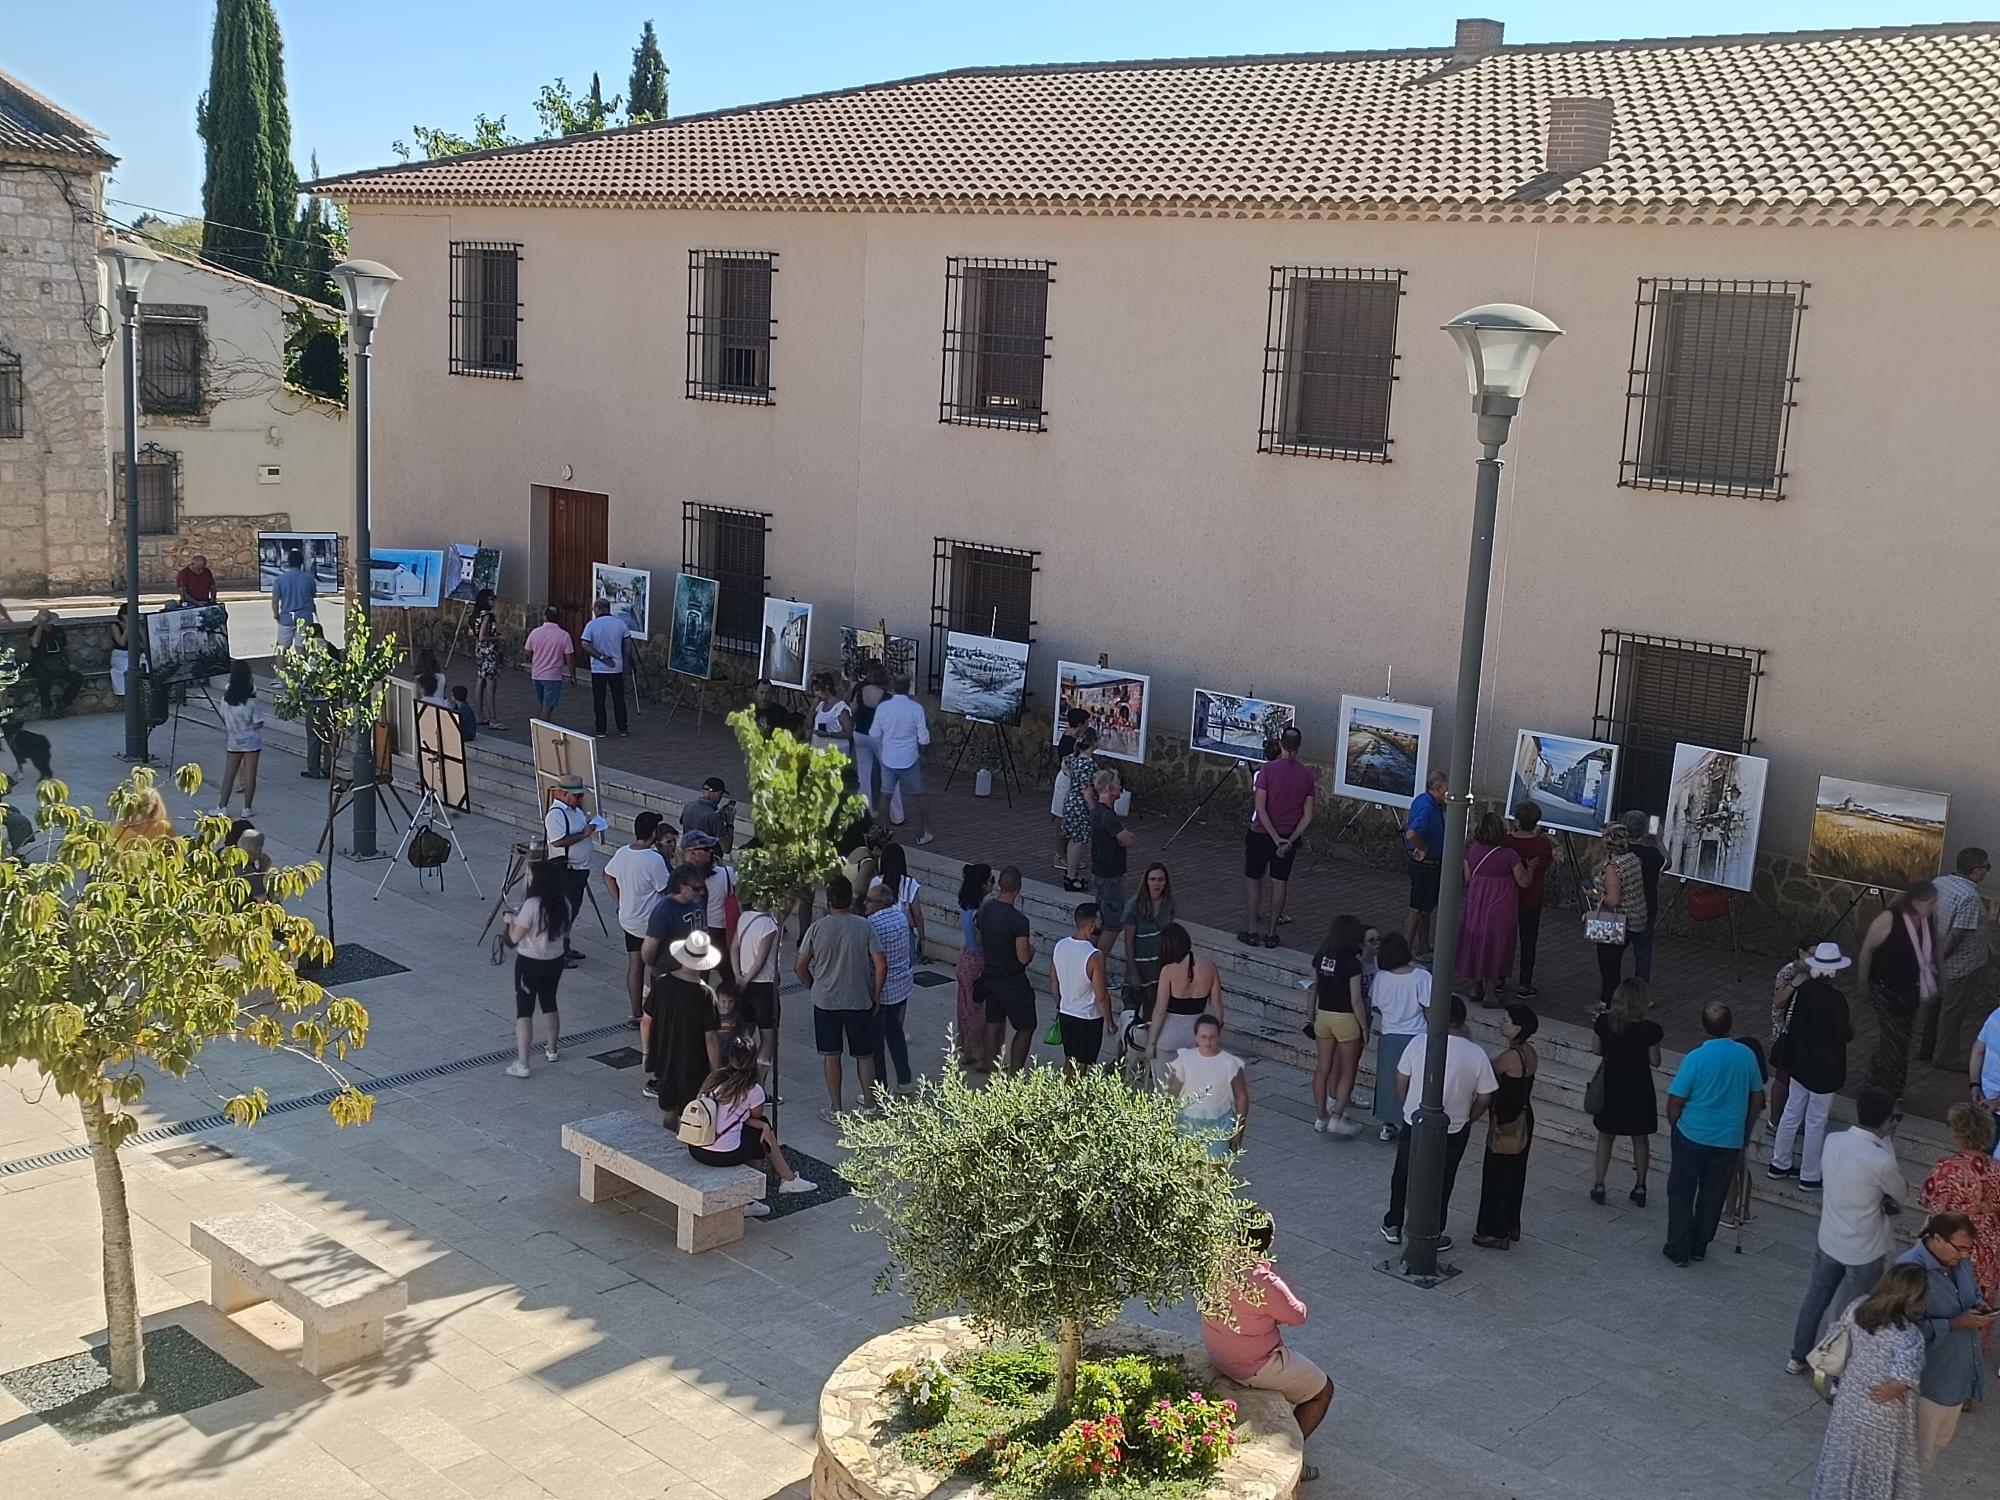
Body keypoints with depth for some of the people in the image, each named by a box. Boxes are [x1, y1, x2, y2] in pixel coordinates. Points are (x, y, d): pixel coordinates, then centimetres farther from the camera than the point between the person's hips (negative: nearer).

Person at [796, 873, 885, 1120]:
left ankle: (835, 1109, 17)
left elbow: (801, 966, -2)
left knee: (830, 1055, 12)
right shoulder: (864, 926, -10)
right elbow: (881, 965, -13)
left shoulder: (817, 928, -9)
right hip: (859, 1000, 0)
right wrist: (876, 994, 1)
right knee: (864, 1054, 13)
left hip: (825, 1000, 0)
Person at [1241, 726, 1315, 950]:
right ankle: (1271, 933, 16)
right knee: (1279, 883, 11)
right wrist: (1291, 839, -7)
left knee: (1253, 879, 10)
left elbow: (1260, 807, -17)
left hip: (1262, 833, -3)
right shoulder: (1306, 774, -3)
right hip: (1289, 836, 3)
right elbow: (1308, 816, -5)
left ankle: (1251, 931, 12)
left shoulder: (1267, 769, -14)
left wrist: (1276, 838, -15)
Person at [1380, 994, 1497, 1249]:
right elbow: (1484, 1099, -8)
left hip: (1414, 1123, 1)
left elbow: (1401, 1082, -5)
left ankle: (1393, 1226, 31)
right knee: (1440, 1184, 16)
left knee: (1403, 1176, 20)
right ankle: (1432, 1236, 26)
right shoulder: (1477, 1054, -15)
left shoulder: (1419, 1042, -15)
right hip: (1453, 1132, 0)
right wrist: (1467, 1119, 11)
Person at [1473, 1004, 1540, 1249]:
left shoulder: (1510, 1057, -25)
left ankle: (1497, 1233, 12)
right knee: (1513, 1174, 20)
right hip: (1523, 1118, 9)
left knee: (1498, 1175, 3)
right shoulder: (1528, 1053, 2)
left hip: (1507, 1124, -9)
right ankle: (1511, 1226, 32)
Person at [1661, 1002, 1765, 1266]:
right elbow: (1757, 1099, 5)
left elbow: (1675, 1102, -14)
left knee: (1681, 1192, 11)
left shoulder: (1695, 1058, -19)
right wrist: (1743, 1128, 18)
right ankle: (1699, 1246, 27)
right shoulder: (1746, 1055, -7)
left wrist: (1676, 1125, 6)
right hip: (1730, 1138, 3)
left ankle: (1678, 1249, 13)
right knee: (1713, 1194, 17)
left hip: (1693, 1135, -3)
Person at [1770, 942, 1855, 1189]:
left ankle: (1779, 1164, 31)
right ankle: (1809, 1176, 18)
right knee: (1816, 1121, 7)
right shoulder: (1836, 999, -24)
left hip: (1799, 1061, 6)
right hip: (1824, 1068, -6)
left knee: (1792, 1112, 19)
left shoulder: (1802, 990, -5)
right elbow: (1842, 1036, -19)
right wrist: (1850, 1032, 3)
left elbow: (1788, 1018, 6)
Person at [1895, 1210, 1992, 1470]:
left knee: (1941, 1438, 26)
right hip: (1930, 1377, -8)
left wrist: (1980, 1309, -6)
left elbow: (1973, 1293, 16)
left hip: (1957, 1370, 9)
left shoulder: (1958, 1260, -4)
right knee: (1919, 1448, 6)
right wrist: (1955, 1324, -31)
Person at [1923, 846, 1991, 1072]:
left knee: (1930, 1003, 19)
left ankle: (1924, 1049, 33)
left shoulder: (1938, 882, -1)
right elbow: (1956, 934, -27)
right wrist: (1940, 958, -15)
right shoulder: (1969, 897, -26)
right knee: (1953, 1011, 7)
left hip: (1933, 957, 8)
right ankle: (1946, 1058, 20)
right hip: (1961, 965, -8)